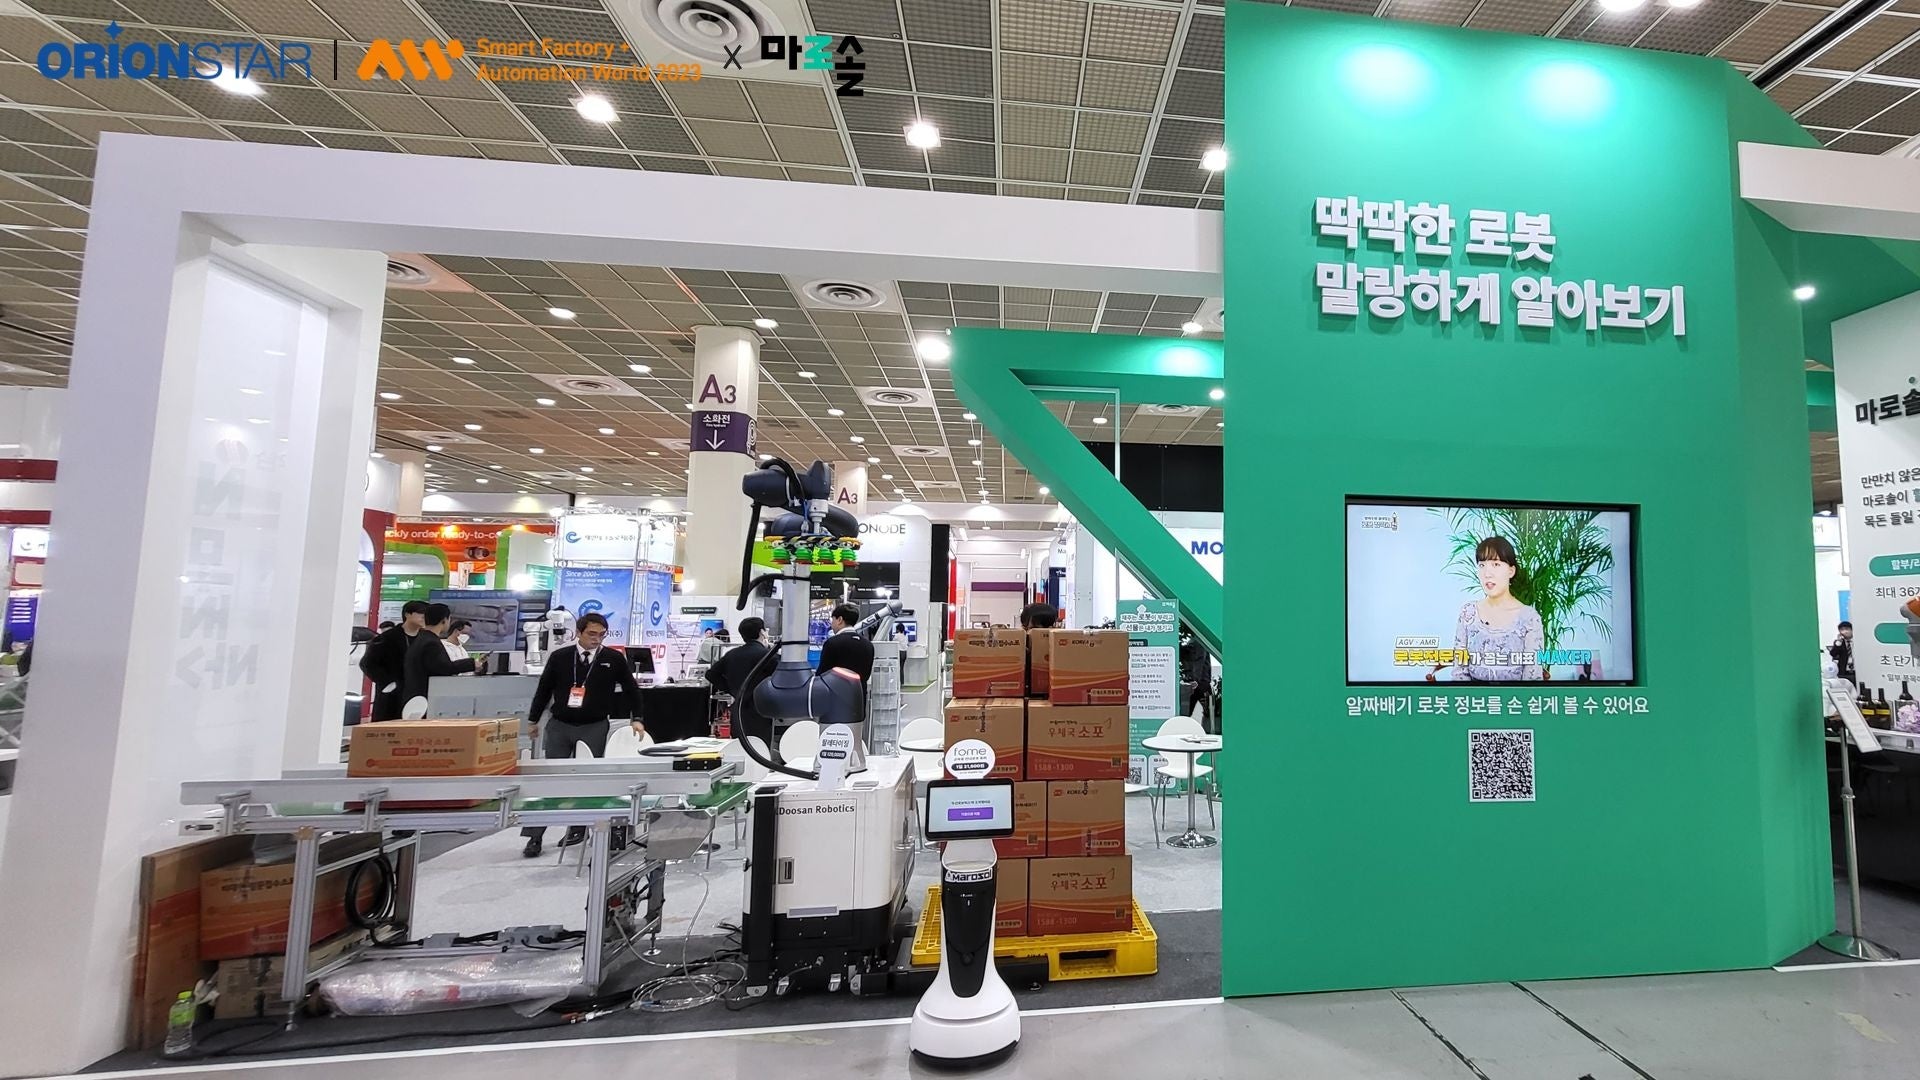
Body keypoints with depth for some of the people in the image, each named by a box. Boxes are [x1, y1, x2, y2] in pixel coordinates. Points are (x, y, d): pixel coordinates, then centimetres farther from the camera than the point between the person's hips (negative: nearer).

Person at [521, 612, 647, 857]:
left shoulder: (614, 659, -3)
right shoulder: (559, 657, -1)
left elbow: (631, 689, 6)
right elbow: (544, 689, 9)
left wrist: (636, 719, 1)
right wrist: (533, 720, 13)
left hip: (594, 728, -1)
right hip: (559, 726, 1)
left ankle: (579, 827, 20)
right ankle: (534, 836, 7)